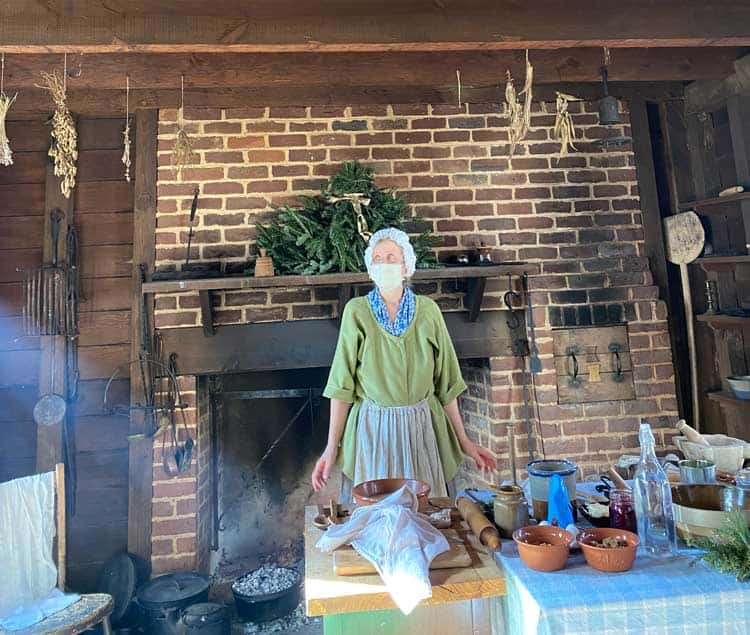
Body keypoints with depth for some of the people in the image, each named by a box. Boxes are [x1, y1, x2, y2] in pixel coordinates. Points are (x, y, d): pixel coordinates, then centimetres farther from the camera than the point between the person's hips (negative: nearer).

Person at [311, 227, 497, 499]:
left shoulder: (428, 310, 0)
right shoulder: (356, 311, -5)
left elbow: (446, 382, 4)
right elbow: (342, 384, -3)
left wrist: (463, 440, 6)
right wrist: (332, 446, -5)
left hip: (421, 428, 2)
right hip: (372, 430, -1)